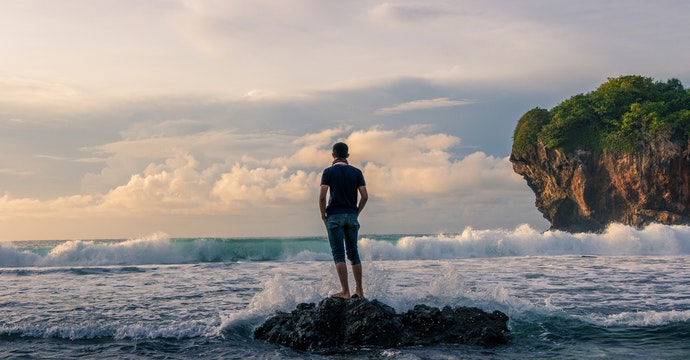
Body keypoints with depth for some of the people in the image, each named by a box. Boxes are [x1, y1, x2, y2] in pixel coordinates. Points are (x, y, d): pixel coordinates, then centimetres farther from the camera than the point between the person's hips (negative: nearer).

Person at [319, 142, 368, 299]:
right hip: (351, 216, 4)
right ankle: (359, 290, 15)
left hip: (335, 216, -3)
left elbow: (322, 196, -11)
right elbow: (365, 196, 1)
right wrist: (356, 213, 13)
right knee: (353, 253, 12)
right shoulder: (356, 172, 6)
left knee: (338, 254, -3)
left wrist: (323, 215, 1)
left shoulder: (329, 172, -3)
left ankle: (345, 291, -8)